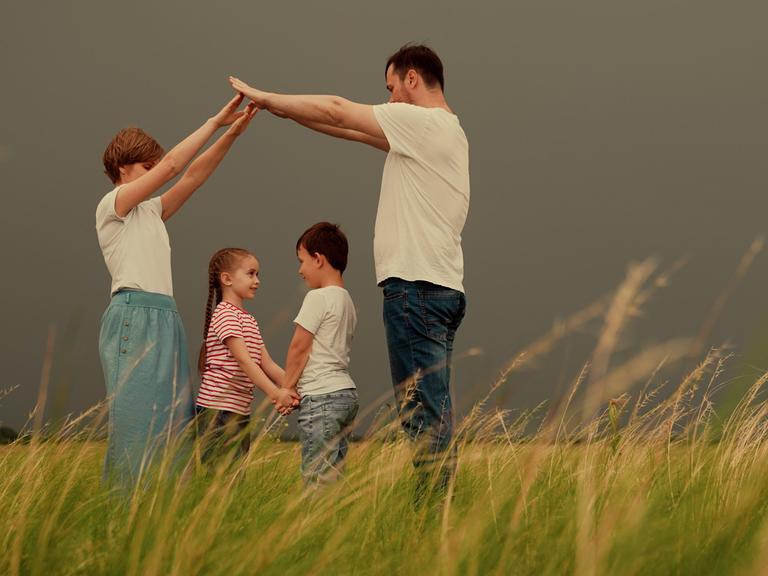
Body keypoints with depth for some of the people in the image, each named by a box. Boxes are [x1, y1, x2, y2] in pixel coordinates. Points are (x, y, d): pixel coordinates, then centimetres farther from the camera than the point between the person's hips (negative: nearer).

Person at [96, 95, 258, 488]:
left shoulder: (151, 210, 23)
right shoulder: (111, 205, 0)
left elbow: (193, 175, 14)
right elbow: (171, 165, -8)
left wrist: (231, 134, 4)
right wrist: (216, 122, -5)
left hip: (166, 319, 9)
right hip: (134, 317, -8)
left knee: (173, 421, 1)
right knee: (136, 417, -14)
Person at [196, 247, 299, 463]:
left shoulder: (250, 321, 20)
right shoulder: (225, 315, -10)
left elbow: (267, 364, 13)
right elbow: (243, 360, -20)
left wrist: (291, 389, -1)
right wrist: (274, 393, -26)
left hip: (240, 412, 9)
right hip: (218, 410, -9)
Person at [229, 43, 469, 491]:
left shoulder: (423, 122, -8)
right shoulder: (444, 130, 22)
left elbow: (337, 110, -4)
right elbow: (352, 127, 25)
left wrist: (266, 98, 6)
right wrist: (285, 110, 23)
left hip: (417, 286, -10)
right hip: (442, 287, 10)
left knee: (423, 408, -11)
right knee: (433, 408, 9)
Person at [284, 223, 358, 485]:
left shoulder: (318, 297, -9)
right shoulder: (346, 300, 18)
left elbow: (299, 347, -9)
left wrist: (286, 388, 2)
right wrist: (296, 386, 14)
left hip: (321, 398, -9)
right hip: (346, 393, 9)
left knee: (317, 478, -11)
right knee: (334, 476, 8)